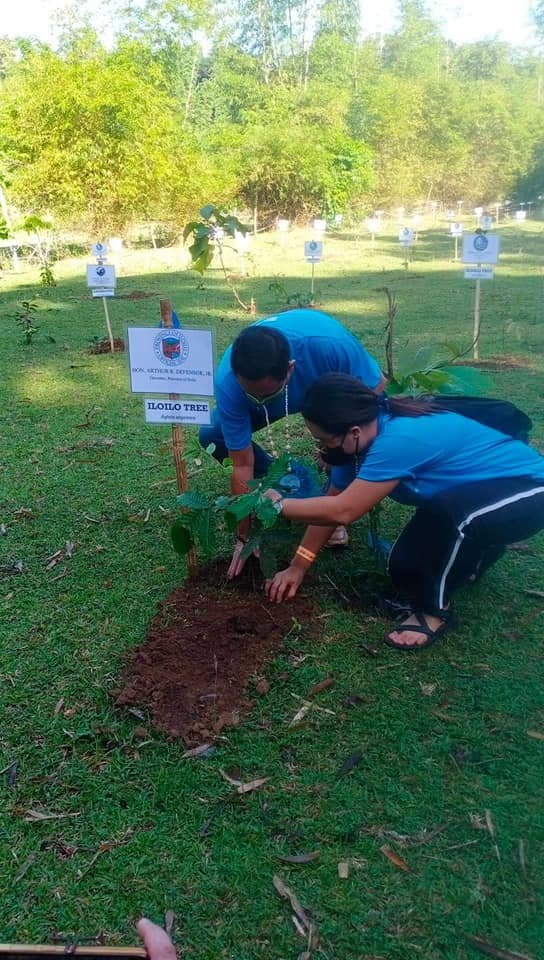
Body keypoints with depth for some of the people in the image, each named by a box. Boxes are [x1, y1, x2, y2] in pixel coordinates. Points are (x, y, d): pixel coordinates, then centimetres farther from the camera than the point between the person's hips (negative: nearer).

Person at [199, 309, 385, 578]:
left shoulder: (330, 344, -44)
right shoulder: (228, 384, -37)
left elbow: (376, 386, -24)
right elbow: (242, 466, -29)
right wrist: (244, 536, -24)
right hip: (288, 394, 2)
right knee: (212, 436, -17)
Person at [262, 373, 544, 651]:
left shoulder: (398, 440, -35)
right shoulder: (366, 433, -7)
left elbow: (341, 511, -33)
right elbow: (332, 502, 0)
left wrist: (279, 504, -19)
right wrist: (297, 566, 0)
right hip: (482, 489, 8)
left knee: (450, 513, -37)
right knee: (406, 568, -2)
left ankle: (434, 609, -12)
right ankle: (474, 553, 26)